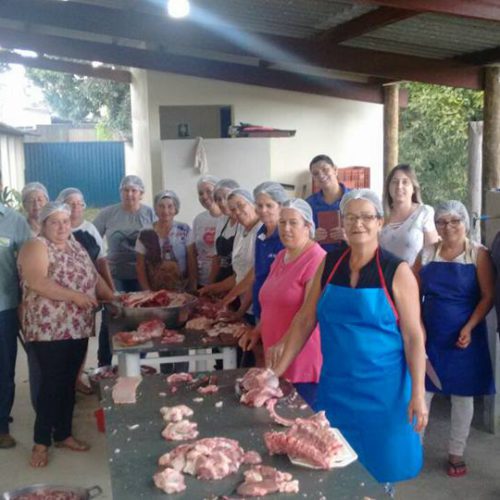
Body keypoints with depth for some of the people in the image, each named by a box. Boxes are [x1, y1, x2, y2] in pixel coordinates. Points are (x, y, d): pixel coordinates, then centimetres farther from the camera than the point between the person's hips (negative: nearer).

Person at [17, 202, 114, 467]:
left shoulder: (75, 245, 15)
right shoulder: (36, 247, -9)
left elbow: (94, 276, 19)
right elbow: (37, 282, -23)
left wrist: (113, 298, 6)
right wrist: (75, 296, -23)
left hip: (78, 327, 7)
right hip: (50, 329, -7)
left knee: (69, 382, 13)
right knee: (52, 383, -4)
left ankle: (63, 434, 25)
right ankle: (41, 442, 8)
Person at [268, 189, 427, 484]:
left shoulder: (397, 271, -9)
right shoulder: (329, 264, 2)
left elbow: (413, 336, -9)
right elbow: (305, 320, 5)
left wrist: (418, 394, -14)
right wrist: (278, 371, 3)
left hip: (381, 388, -3)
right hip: (335, 385, 4)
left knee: (381, 467, 8)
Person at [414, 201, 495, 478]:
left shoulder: (478, 254, -4)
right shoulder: (426, 254, 5)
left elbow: (488, 296, -7)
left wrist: (469, 328, -17)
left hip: (463, 337, -2)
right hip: (429, 334, 2)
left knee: (462, 394, 8)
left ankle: (456, 453, 23)